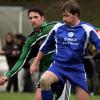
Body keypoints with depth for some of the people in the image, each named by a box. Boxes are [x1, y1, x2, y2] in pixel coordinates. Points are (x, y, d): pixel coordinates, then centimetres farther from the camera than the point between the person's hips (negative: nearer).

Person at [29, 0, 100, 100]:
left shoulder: (87, 29, -3)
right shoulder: (58, 27, 3)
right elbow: (45, 46, 15)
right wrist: (35, 63, 21)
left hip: (77, 68, 0)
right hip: (58, 65, 0)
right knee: (44, 80, -30)